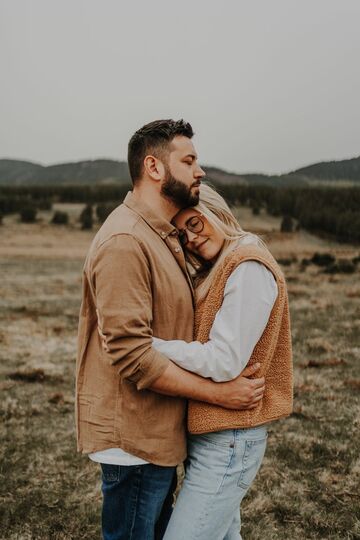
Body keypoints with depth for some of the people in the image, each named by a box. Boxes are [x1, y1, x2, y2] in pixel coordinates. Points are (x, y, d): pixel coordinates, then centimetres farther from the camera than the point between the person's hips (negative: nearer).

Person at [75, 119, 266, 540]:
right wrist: (219, 394, -21)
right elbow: (131, 353, -27)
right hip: (133, 438, -10)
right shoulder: (124, 241, -22)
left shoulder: (163, 236, 11)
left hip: (158, 432, 10)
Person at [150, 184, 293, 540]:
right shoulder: (214, 272, 14)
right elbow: (202, 346, 9)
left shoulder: (250, 269, -16)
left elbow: (223, 362, -22)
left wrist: (148, 345, -19)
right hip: (213, 434, 9)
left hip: (228, 442, -9)